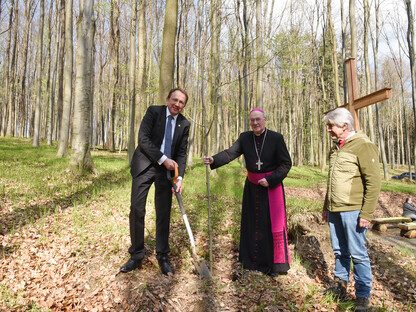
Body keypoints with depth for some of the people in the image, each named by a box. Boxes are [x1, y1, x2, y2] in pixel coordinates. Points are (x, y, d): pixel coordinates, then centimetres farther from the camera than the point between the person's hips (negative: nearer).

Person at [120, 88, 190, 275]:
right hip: (145, 165, -2)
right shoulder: (153, 112, -2)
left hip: (167, 169, 2)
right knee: (137, 209, -5)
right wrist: (163, 159, -16)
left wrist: (179, 177, -7)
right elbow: (143, 139, -11)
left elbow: (181, 153, 5)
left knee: (164, 213, 3)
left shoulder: (184, 124, 6)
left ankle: (163, 257, 17)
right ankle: (136, 256, 11)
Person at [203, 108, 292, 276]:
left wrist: (270, 180, -16)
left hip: (271, 186, -3)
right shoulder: (245, 138, -1)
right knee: (252, 223, 11)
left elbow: (286, 163, -7)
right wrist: (214, 160, -32)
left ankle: (275, 264, 19)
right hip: (252, 186, 4)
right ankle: (253, 262, 29)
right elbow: (231, 152, -14)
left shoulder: (276, 138, -9)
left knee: (272, 223, 2)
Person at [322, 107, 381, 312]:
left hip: (352, 210, -7)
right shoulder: (336, 148, 15)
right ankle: (340, 287, 30)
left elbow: (373, 181, -13)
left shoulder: (363, 146, -9)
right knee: (339, 251, 15)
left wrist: (367, 213, -16)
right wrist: (326, 207, 21)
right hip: (335, 210, 7)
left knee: (357, 253, 3)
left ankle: (363, 296, 19)